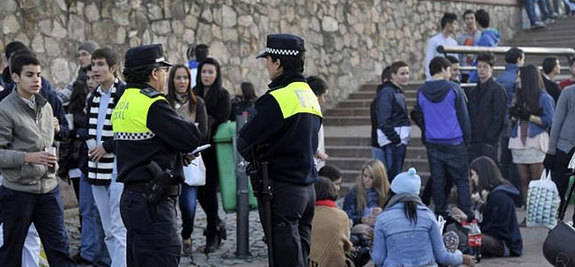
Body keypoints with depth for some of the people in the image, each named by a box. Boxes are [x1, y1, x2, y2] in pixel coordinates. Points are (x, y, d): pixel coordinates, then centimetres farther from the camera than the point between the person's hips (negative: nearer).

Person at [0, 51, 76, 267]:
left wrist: (53, 163, 9)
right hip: (18, 190, -6)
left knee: (59, 246, 3)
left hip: (48, 187, 6)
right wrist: (29, 157, -24)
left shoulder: (45, 107, 11)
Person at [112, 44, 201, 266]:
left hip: (131, 196, 10)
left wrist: (179, 152, 8)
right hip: (152, 201, -10)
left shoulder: (124, 102, 15)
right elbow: (191, 139, -18)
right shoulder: (152, 104, -15)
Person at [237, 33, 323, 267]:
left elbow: (244, 143, -14)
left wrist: (255, 155, 8)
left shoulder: (277, 99, -15)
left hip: (281, 190, -9)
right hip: (307, 186, 9)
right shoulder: (310, 96, 13)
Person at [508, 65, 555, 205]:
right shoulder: (518, 97, 17)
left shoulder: (544, 98, -2)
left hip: (535, 143, -6)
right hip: (518, 143, 6)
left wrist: (529, 116, -12)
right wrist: (514, 116, 2)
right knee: (524, 180, 3)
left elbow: (549, 121, -8)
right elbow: (512, 119, 24)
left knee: (537, 182, -7)